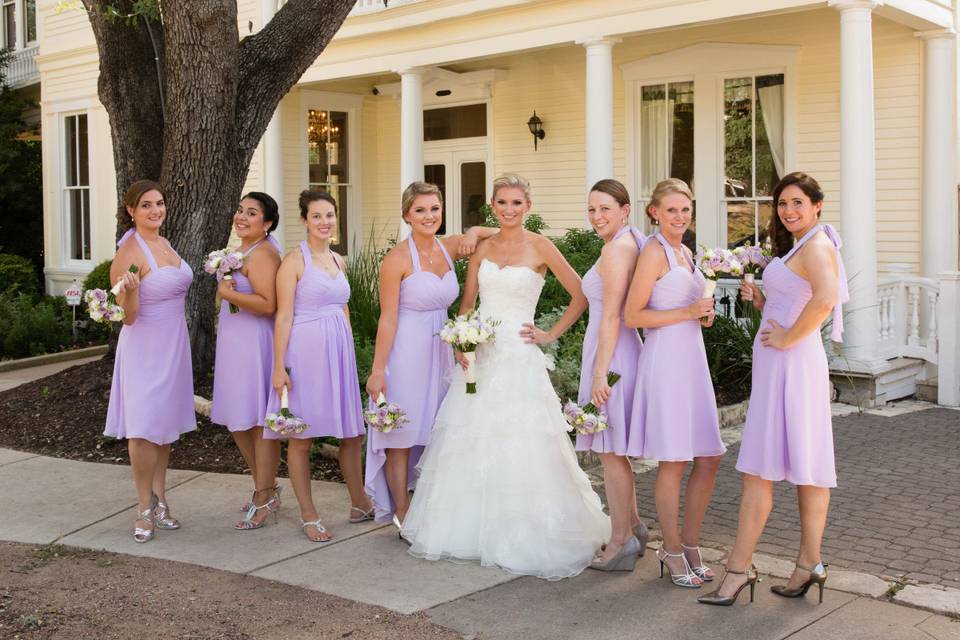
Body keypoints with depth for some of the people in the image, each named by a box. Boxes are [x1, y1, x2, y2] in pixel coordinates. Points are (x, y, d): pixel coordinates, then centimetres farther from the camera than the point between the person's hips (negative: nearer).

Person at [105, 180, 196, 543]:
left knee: (165, 426, 12)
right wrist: (129, 291, -35)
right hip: (145, 348, -8)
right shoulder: (129, 251, -15)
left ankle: (159, 500, 22)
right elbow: (128, 316, -17)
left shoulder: (163, 243, 8)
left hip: (173, 346, 8)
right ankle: (145, 509, 6)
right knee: (144, 429, -7)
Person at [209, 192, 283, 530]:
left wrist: (228, 293, -20)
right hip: (233, 344, 10)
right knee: (237, 421, 15)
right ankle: (266, 486, 30)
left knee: (257, 420, -2)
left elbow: (268, 304, -26)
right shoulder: (241, 250, 15)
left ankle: (264, 498, 9)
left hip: (254, 344, -10)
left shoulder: (262, 254, -16)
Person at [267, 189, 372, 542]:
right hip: (306, 351, -6)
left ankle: (359, 503, 27)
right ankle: (308, 516, 13)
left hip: (339, 350, 6)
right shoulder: (294, 260, -7)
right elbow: (284, 316, -10)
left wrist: (349, 353, 18)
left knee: (352, 433, 11)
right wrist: (279, 367, -14)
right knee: (301, 437, 3)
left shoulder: (338, 260, 13)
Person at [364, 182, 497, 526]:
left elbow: (497, 234, 14)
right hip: (405, 352, -6)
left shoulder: (449, 247, 3)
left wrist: (473, 232, -7)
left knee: (434, 435, 13)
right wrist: (377, 371, -15)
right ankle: (403, 518, 13)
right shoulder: (397, 259, -12)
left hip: (440, 350, 6)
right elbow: (388, 319, -13)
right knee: (401, 436, 2)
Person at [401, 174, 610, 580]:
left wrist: (551, 334, -4)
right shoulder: (482, 248, 10)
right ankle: (470, 529, 21)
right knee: (469, 443, 7)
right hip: (478, 354, 5)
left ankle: (524, 537, 10)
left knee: (521, 447, -4)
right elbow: (467, 303, 13)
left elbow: (581, 295, -2)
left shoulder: (539, 247, -3)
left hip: (518, 357, -5)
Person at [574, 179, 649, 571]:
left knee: (611, 450, -1)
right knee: (614, 449, 18)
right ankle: (633, 526, 29)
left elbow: (611, 317, -19)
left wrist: (599, 373, -19)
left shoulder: (616, 249, -16)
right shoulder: (631, 242, 13)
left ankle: (621, 541, 8)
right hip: (619, 351, 10)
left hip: (610, 353, -10)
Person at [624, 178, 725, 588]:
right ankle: (673, 554, 11)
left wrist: (703, 315, 7)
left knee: (708, 459, 9)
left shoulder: (685, 253, 17)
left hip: (692, 359, 9)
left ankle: (689, 545, 22)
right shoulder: (654, 252, -9)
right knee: (673, 463, -2)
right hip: (665, 359, -9)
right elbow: (633, 315, -13)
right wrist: (687, 312, -16)